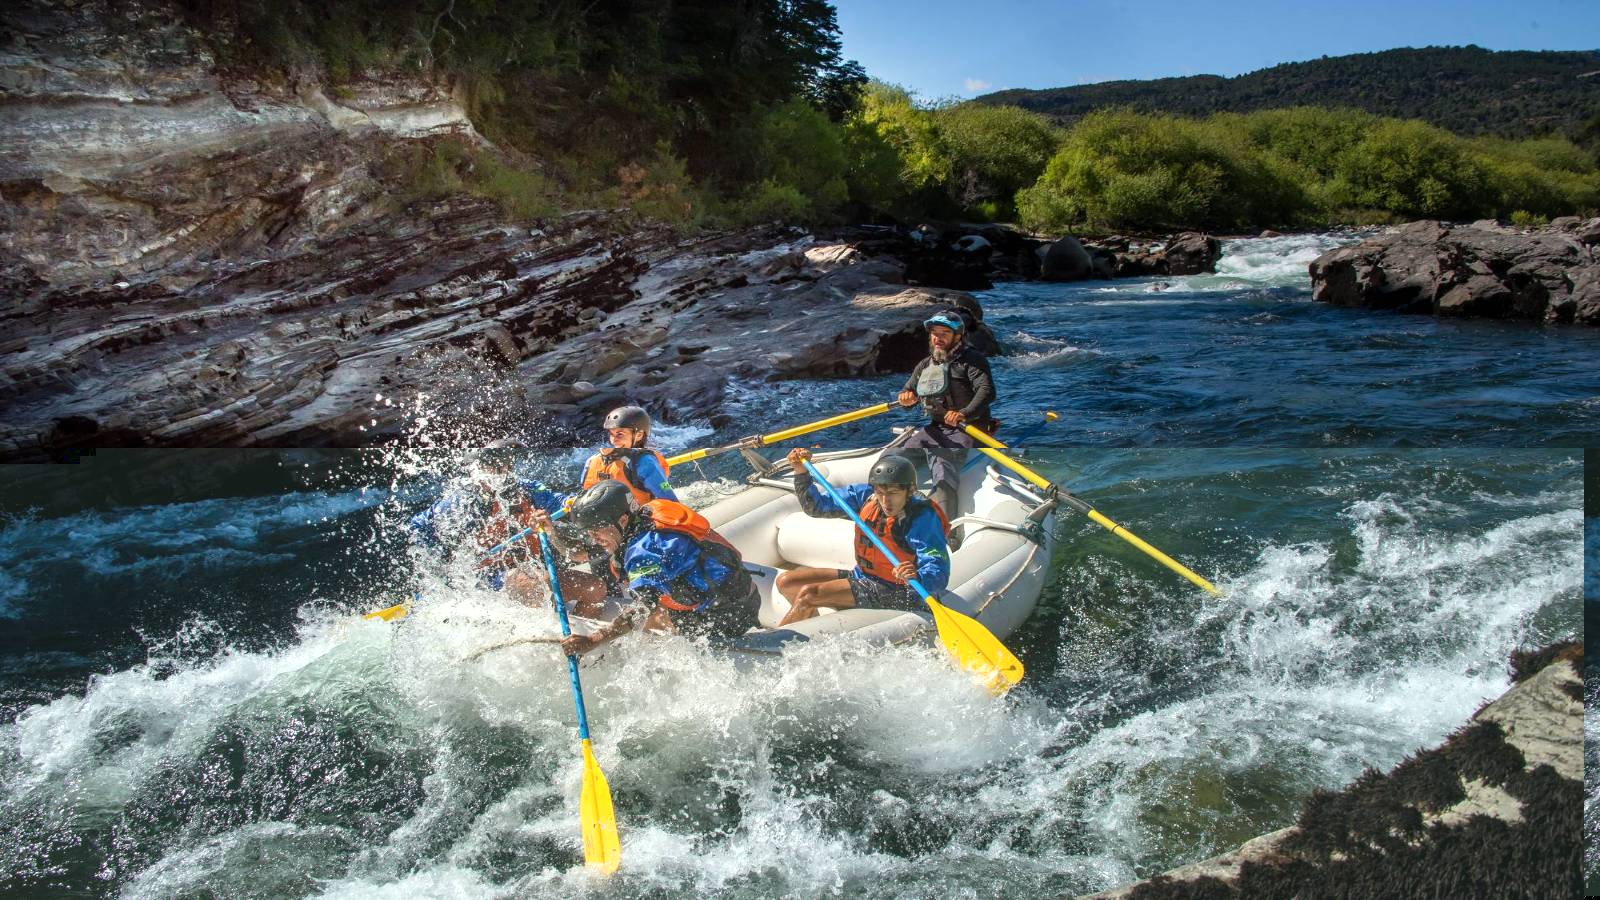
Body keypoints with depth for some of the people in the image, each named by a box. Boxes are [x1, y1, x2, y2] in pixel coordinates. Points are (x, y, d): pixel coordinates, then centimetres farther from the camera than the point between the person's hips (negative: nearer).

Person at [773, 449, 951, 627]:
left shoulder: (923, 519, -23)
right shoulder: (866, 496, -5)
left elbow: (939, 578, -31)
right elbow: (815, 506, 5)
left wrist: (916, 578, -53)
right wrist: (801, 472, -10)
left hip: (896, 594, -8)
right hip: (862, 577, 8)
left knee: (808, 594, -20)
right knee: (786, 582, 3)